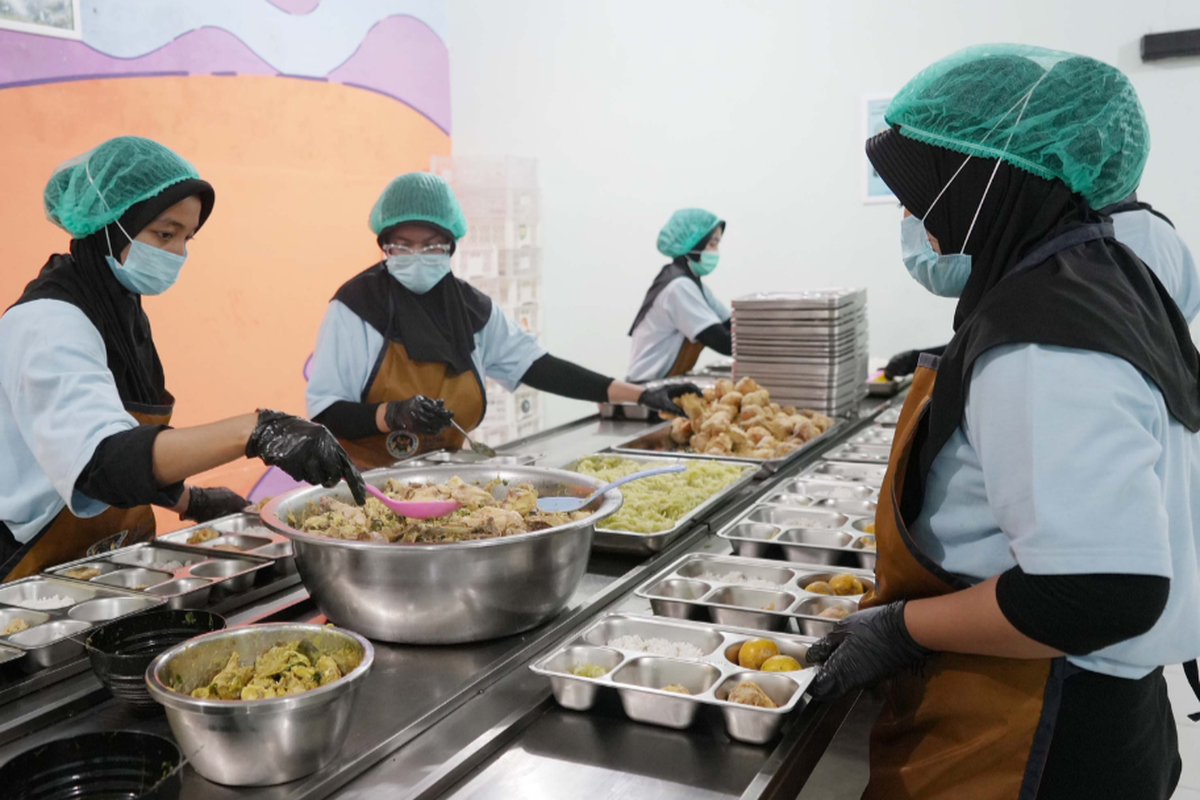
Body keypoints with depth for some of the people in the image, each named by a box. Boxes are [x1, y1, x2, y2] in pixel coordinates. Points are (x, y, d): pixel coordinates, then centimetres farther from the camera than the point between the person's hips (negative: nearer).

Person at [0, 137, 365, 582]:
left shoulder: (124, 312, 10)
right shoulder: (47, 323, -16)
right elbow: (100, 460, -34)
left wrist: (191, 502, 13)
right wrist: (253, 433, -43)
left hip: (109, 569, 8)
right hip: (40, 579, -8)